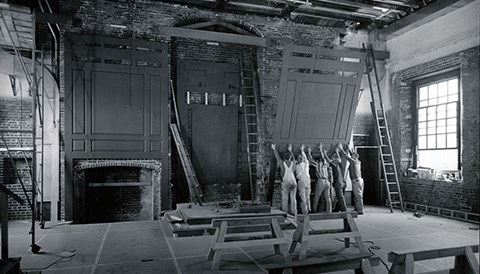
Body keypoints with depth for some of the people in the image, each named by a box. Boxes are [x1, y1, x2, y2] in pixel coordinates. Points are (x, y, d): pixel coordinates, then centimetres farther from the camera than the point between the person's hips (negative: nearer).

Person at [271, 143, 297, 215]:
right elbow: (292, 158, 22)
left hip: (285, 183, -3)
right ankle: (294, 213, 10)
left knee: (285, 199, 3)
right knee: (293, 198, 8)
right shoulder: (293, 163, 1)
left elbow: (277, 156, 6)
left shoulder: (282, 163, -8)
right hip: (293, 182, 3)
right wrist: (290, 150, 38)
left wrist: (273, 149, 21)